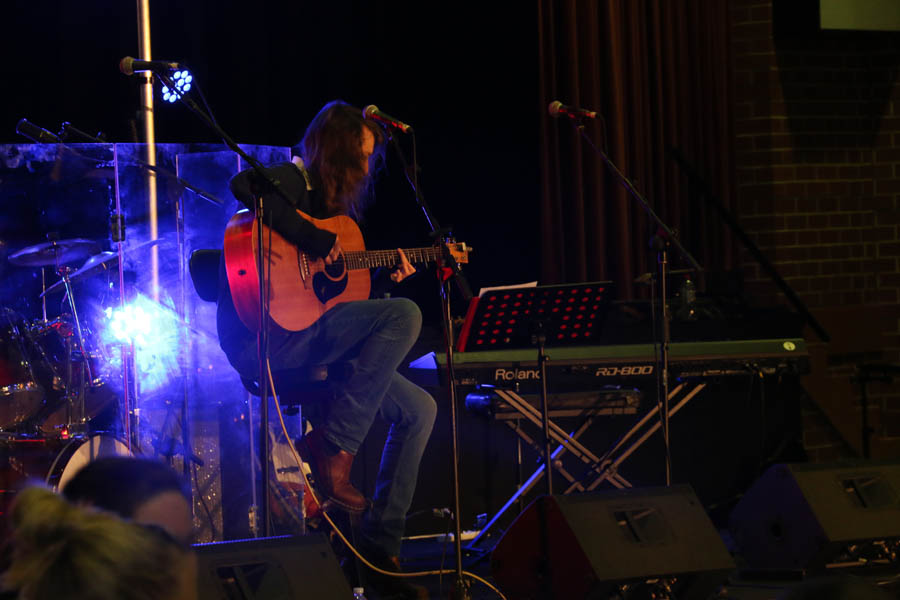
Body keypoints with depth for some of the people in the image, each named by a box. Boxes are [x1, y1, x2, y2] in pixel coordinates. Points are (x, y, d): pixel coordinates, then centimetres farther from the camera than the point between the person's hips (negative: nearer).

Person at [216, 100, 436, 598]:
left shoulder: (336, 204, 24)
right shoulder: (294, 181, -3)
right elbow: (244, 184, -29)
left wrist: (383, 278, 14)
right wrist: (315, 240, -25)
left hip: (314, 342, 10)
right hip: (265, 338, -10)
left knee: (419, 408, 5)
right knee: (405, 315, -24)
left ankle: (378, 547, 4)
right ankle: (333, 445, -20)